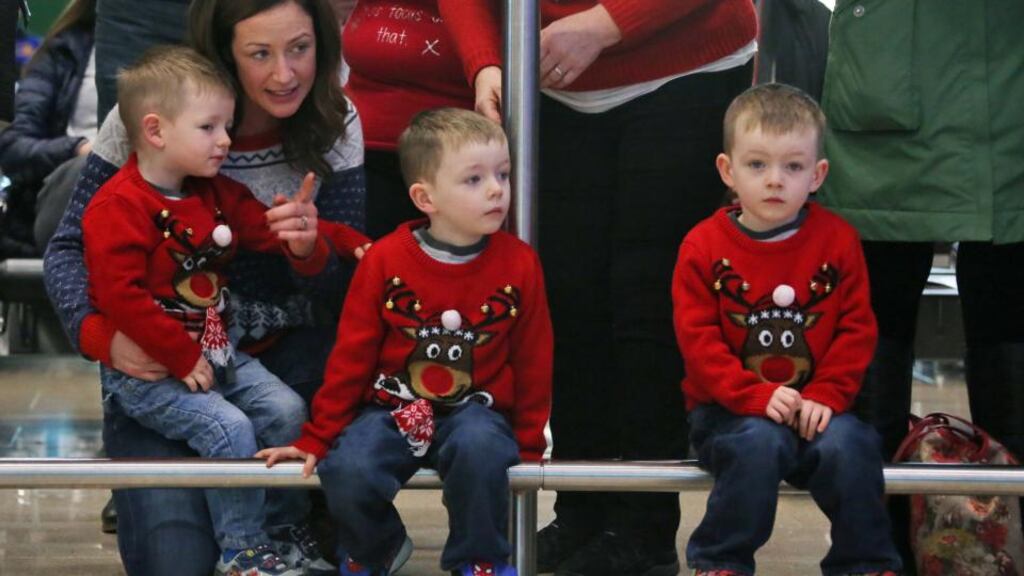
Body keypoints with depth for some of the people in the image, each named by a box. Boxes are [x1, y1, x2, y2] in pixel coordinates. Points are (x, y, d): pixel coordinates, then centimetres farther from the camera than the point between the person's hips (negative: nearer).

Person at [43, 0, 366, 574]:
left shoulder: (334, 123, -5)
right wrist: (100, 334, -26)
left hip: (287, 353, 2)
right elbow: (70, 248, -5)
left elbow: (347, 283, -3)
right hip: (159, 363, -2)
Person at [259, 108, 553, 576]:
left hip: (473, 410, 0)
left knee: (480, 448, -35)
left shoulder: (519, 264, -3)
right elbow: (351, 356, -1)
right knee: (347, 472, -27)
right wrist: (316, 439, 1)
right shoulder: (385, 261, -6)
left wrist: (529, 446, 8)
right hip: (391, 408, 0)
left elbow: (532, 362, 5)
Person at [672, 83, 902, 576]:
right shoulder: (703, 247, -2)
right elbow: (698, 340, -7)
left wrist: (825, 396, -12)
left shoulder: (839, 241, 3)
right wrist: (757, 396, -19)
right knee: (758, 443, -32)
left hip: (816, 407, 2)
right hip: (729, 409, -2)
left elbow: (857, 329, 2)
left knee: (848, 445, -27)